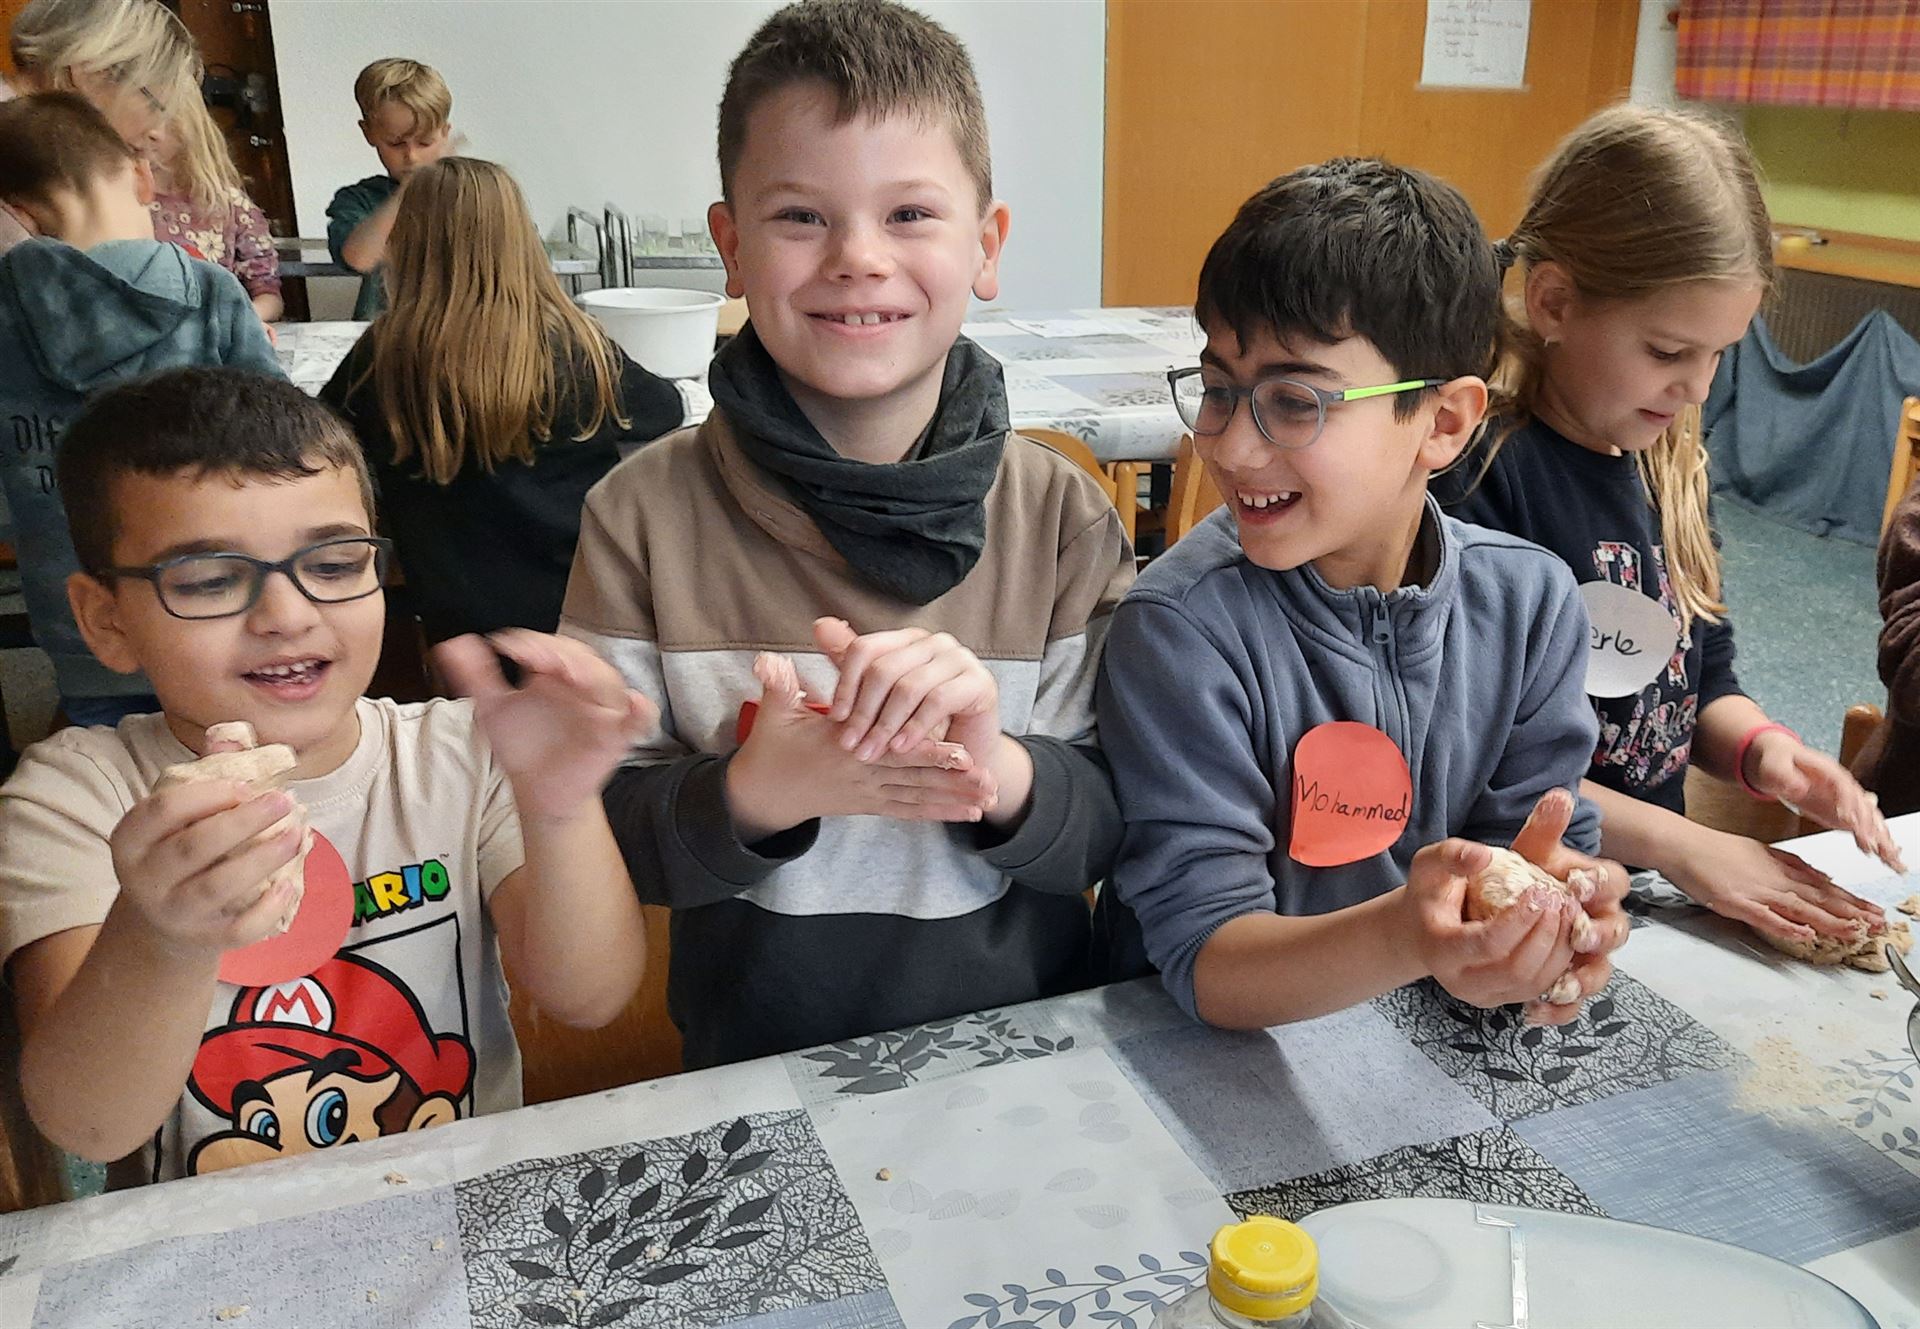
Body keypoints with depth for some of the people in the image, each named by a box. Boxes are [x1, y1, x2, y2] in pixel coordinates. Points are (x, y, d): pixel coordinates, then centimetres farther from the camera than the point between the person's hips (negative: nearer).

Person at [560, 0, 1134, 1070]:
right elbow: (594, 837, -5)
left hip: (1021, 1054, 1)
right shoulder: (645, 515, -7)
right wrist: (754, 792, -23)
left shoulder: (1062, 515, -4)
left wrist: (999, 768, -23)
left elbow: (1114, 827, -4)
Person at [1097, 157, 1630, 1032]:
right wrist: (1404, 938, -37)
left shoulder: (1528, 602, -4)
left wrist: (1554, 902, -23)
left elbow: (1553, 844, 0)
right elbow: (1205, 958, -19)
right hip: (1209, 1058, -4)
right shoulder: (1181, 625, -17)